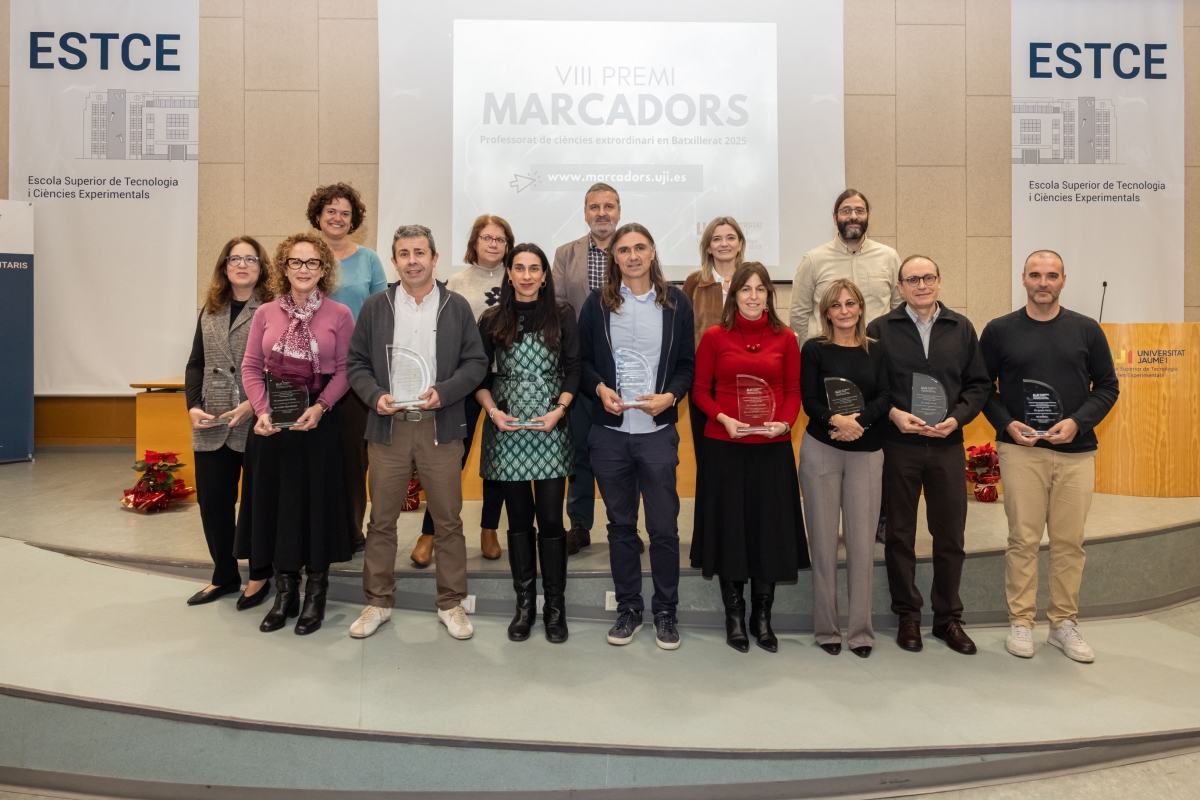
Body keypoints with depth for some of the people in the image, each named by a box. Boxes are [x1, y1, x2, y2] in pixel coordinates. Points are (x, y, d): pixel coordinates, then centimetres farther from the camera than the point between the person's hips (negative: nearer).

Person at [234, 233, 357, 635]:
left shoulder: (339, 315, -2)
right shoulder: (265, 314, 6)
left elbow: (344, 370, -4)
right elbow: (251, 367, 5)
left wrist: (320, 407, -17)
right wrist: (263, 411, -9)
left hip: (319, 420, -3)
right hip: (272, 421, 3)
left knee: (316, 500, 4)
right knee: (273, 500, 8)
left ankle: (315, 593, 19)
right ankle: (284, 591, 24)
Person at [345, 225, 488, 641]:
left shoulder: (457, 306, 5)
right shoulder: (375, 306, 8)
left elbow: (476, 362, 2)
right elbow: (357, 363, 8)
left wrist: (443, 392, -13)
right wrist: (375, 396, -10)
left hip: (440, 427, -1)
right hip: (387, 426, 1)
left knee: (448, 521, 5)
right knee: (381, 520, 8)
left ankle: (451, 603, 19)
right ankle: (378, 602, 24)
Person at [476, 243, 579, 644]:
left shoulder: (562, 315, 4)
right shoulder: (492, 320, 6)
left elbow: (573, 370, 2)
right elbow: (479, 375, 7)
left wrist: (559, 410, -10)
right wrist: (493, 411, -7)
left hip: (550, 430, -1)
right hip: (508, 431, 1)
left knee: (550, 518, -2)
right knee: (519, 518, 9)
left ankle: (554, 605, 13)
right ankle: (524, 602, 21)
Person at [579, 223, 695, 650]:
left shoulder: (676, 302, 3)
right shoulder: (597, 303, 4)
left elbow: (687, 364, 5)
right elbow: (582, 360, 7)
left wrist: (670, 396, -13)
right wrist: (600, 388, -11)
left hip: (658, 431, -1)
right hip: (610, 432, 1)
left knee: (664, 526, 4)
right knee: (620, 524, 12)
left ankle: (665, 609, 23)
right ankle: (628, 607, 27)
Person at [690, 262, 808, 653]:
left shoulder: (784, 338, 5)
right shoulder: (714, 336, 1)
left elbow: (793, 391, 6)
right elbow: (700, 390, 2)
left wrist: (784, 422, -12)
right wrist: (723, 418, -14)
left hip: (772, 448, 1)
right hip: (724, 447, -1)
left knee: (770, 528, 8)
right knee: (730, 528, 7)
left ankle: (762, 617, 26)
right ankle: (734, 616, 24)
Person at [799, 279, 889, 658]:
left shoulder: (877, 350, 9)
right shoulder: (814, 349, 3)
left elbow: (885, 398, -1)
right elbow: (809, 401, -5)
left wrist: (857, 420, -19)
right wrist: (835, 419, -24)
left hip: (867, 452, 2)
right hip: (820, 451, -1)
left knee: (862, 543, 3)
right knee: (824, 541, 3)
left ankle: (861, 629, 15)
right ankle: (826, 628, 15)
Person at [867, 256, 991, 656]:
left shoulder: (961, 328, 8)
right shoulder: (881, 330, 1)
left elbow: (979, 383, 8)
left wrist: (957, 417, -7)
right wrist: (892, 413, -16)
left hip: (947, 445, 2)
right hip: (898, 446, -2)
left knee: (950, 535, 8)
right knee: (900, 533, 7)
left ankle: (948, 617, 24)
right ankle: (908, 615, 21)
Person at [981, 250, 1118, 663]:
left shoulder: (1086, 330, 7)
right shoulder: (1000, 330, 4)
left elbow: (1107, 386, 8)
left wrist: (1078, 422, -9)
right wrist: (1007, 423, -10)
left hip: (1076, 451, 2)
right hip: (1021, 449, -2)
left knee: (1069, 542, 7)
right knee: (1023, 540, 1)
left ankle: (1064, 623, 20)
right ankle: (1020, 621, 12)